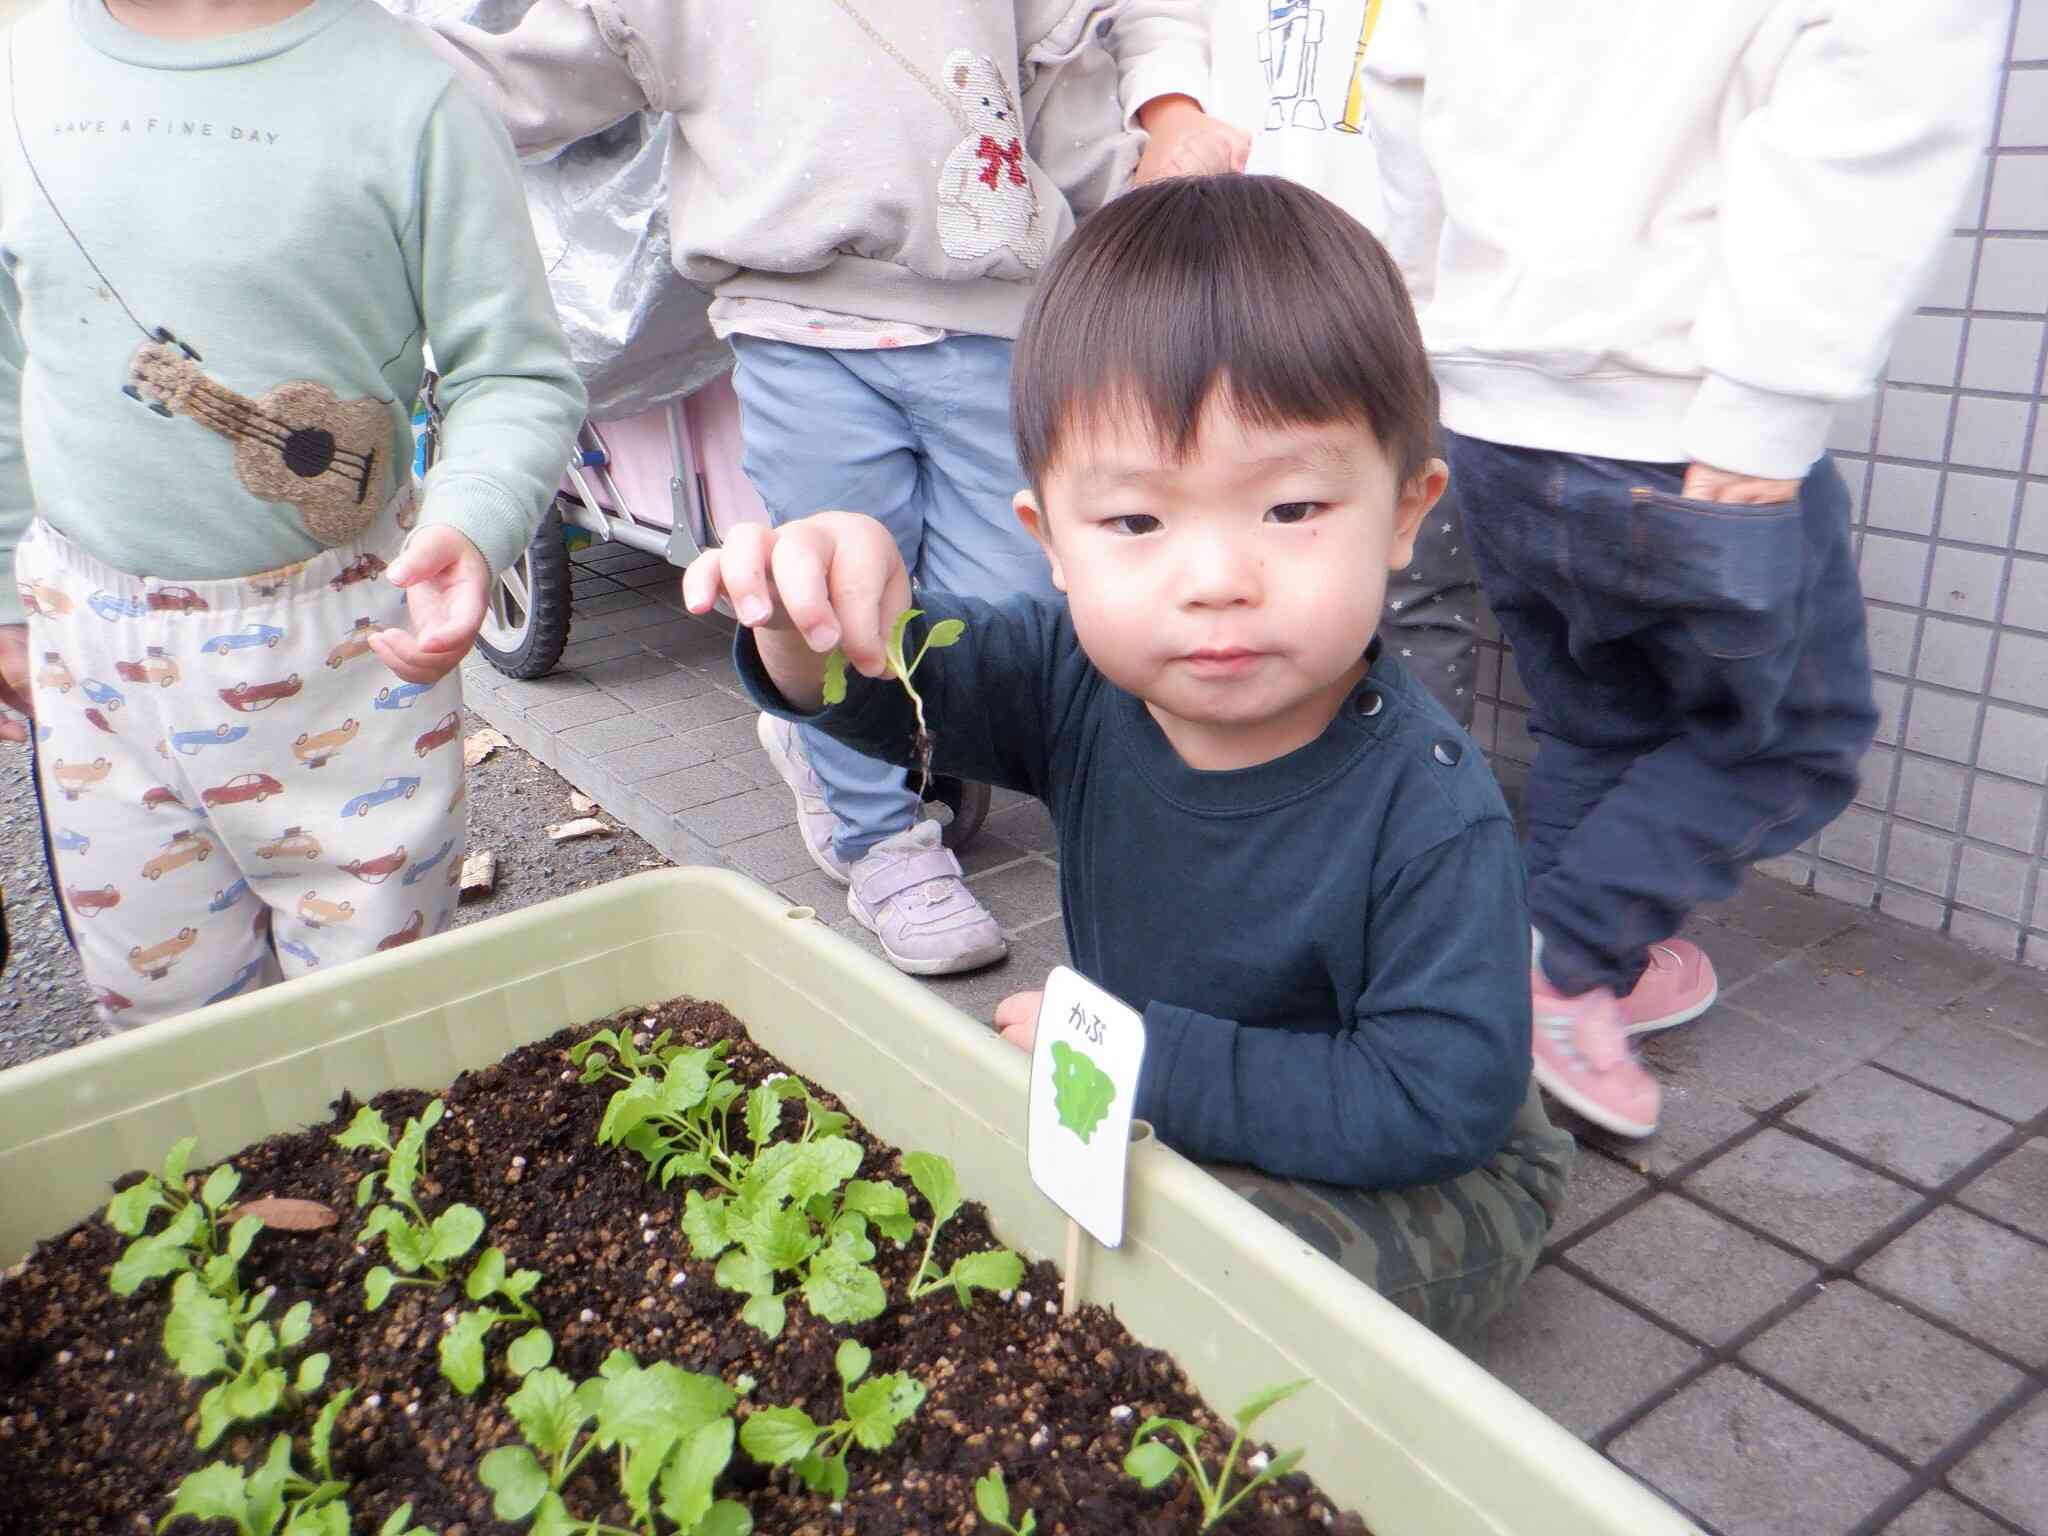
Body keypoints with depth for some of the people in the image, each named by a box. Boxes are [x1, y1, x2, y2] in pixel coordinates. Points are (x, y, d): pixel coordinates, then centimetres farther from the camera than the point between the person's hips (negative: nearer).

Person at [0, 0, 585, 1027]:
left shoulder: (405, 95, -10)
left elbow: (516, 373, -10)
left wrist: (469, 521, -30)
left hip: (342, 641, -4)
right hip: (89, 642, 4)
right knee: (157, 1000, 18)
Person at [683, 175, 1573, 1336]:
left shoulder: (1429, 813, -32)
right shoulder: (1081, 676, -19)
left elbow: (1436, 1101, -31)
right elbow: (907, 686, -11)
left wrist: (1144, 1059, -31)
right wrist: (822, 616, -37)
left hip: (1420, 1183, -5)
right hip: (1150, 1113, 5)